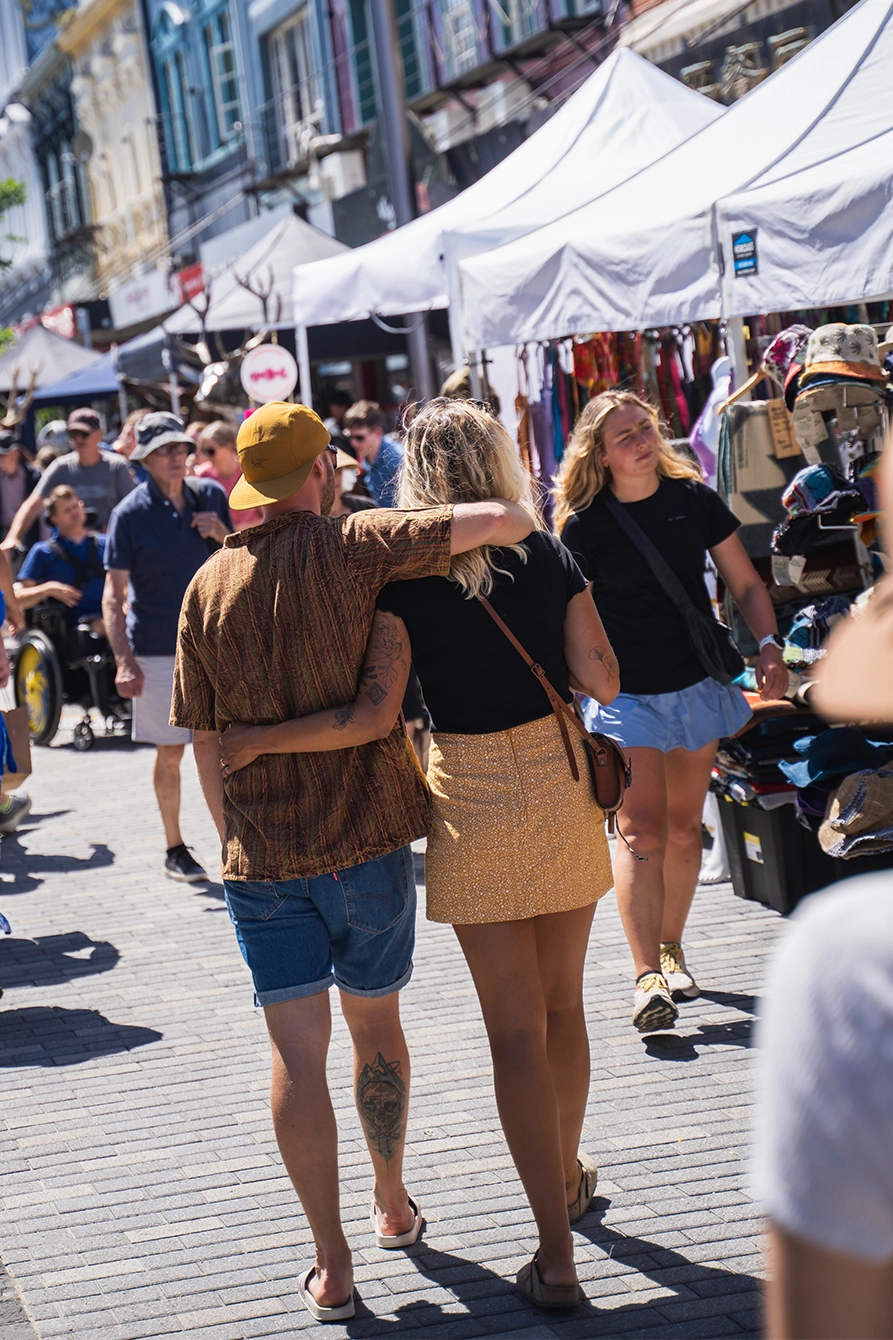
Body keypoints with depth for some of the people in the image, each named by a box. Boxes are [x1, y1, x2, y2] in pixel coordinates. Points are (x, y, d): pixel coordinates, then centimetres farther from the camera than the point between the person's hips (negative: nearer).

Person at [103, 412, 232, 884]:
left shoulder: (211, 495, 4)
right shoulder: (130, 514, -8)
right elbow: (113, 595, -9)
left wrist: (221, 534, -7)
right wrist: (124, 660, -19)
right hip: (157, 650, -3)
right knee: (170, 751, 4)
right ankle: (174, 848, 19)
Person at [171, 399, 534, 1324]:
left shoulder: (208, 587, 2)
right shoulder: (354, 547, -8)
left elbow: (204, 743, 6)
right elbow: (502, 520, -18)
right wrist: (519, 519, 5)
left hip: (261, 855, 1)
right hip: (366, 836, -1)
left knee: (297, 1048, 2)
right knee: (374, 1021, 18)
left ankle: (331, 1264, 2)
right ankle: (392, 1204, 35)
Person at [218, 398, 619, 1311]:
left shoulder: (407, 578, -10)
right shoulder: (549, 558, -1)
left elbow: (373, 713, -18)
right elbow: (602, 682, -1)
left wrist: (258, 740, -9)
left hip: (474, 799, -3)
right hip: (560, 781, 3)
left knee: (516, 1030, 1)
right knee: (561, 1006, 20)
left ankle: (556, 1254, 1)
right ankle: (568, 1174, 40)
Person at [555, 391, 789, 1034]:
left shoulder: (694, 499, 0)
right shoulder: (583, 524, -9)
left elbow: (747, 584, 7)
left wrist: (769, 645, -8)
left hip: (698, 686, 4)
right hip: (626, 696, -3)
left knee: (684, 828, 10)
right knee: (641, 829, -12)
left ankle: (671, 950, 27)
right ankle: (649, 977, -13)